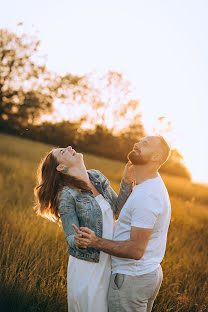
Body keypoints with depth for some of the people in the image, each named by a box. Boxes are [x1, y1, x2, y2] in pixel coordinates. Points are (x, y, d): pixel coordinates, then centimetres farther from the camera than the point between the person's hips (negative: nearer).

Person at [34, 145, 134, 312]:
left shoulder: (97, 176, 1)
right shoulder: (66, 195, -17)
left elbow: (118, 207, 8)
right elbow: (71, 237, -16)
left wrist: (127, 181, -6)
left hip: (109, 259, 6)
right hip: (88, 266, -6)